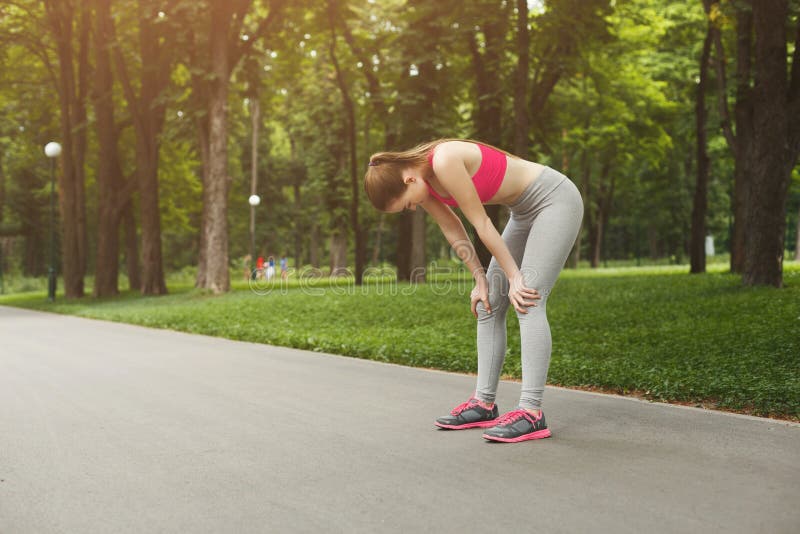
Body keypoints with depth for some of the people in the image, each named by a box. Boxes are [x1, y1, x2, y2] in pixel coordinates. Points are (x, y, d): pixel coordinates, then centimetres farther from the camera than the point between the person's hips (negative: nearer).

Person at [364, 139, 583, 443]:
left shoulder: (445, 162, -30)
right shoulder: (416, 177, -4)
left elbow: (482, 224, -23)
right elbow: (453, 230, 5)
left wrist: (514, 277, -15)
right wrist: (480, 280, 4)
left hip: (556, 199, -9)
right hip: (526, 211, 9)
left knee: (528, 303, -18)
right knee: (488, 304, 4)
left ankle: (531, 412, -18)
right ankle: (484, 403, 8)